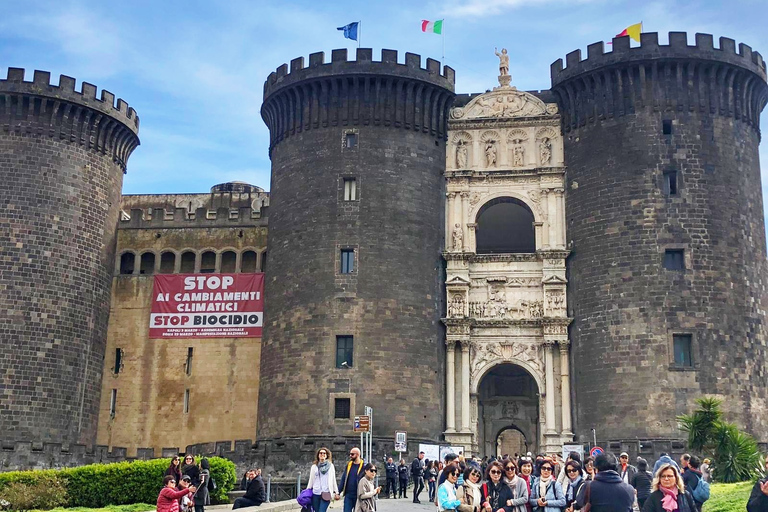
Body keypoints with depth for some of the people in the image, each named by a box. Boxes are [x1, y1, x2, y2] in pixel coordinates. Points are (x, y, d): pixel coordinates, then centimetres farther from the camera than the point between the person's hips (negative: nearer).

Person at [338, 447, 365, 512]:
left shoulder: (363, 466, -8)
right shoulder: (349, 465, 7)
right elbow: (343, 479, 10)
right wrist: (338, 492, 5)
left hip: (358, 496, -4)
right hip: (348, 495, 4)